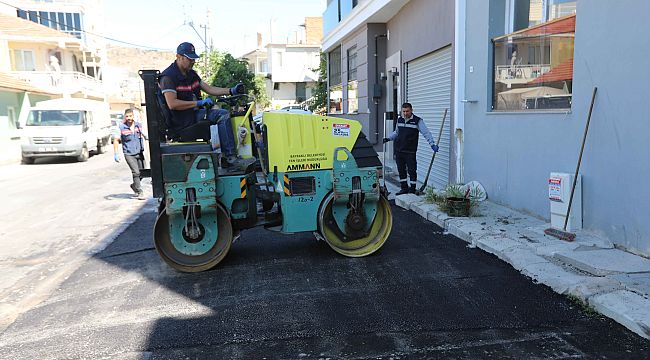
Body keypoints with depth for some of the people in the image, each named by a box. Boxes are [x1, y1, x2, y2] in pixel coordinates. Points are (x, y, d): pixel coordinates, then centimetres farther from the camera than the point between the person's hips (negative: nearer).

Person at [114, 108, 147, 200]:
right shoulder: (121, 127, -7)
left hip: (139, 153, 5)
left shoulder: (138, 125, 5)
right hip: (129, 154, -5)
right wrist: (116, 154, -12)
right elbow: (116, 140, -5)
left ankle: (134, 185, 35)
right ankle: (140, 192, -4)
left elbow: (142, 135, 20)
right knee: (136, 172, -12)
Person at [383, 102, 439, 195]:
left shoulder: (417, 121, -6)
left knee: (412, 170, -2)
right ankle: (404, 188, 21)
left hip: (410, 151, -6)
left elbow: (426, 133, -12)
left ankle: (412, 189, 10)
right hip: (398, 150, 6)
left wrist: (432, 144, -23)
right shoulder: (399, 120, 11)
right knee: (401, 170, 10)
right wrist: (388, 138, 17)